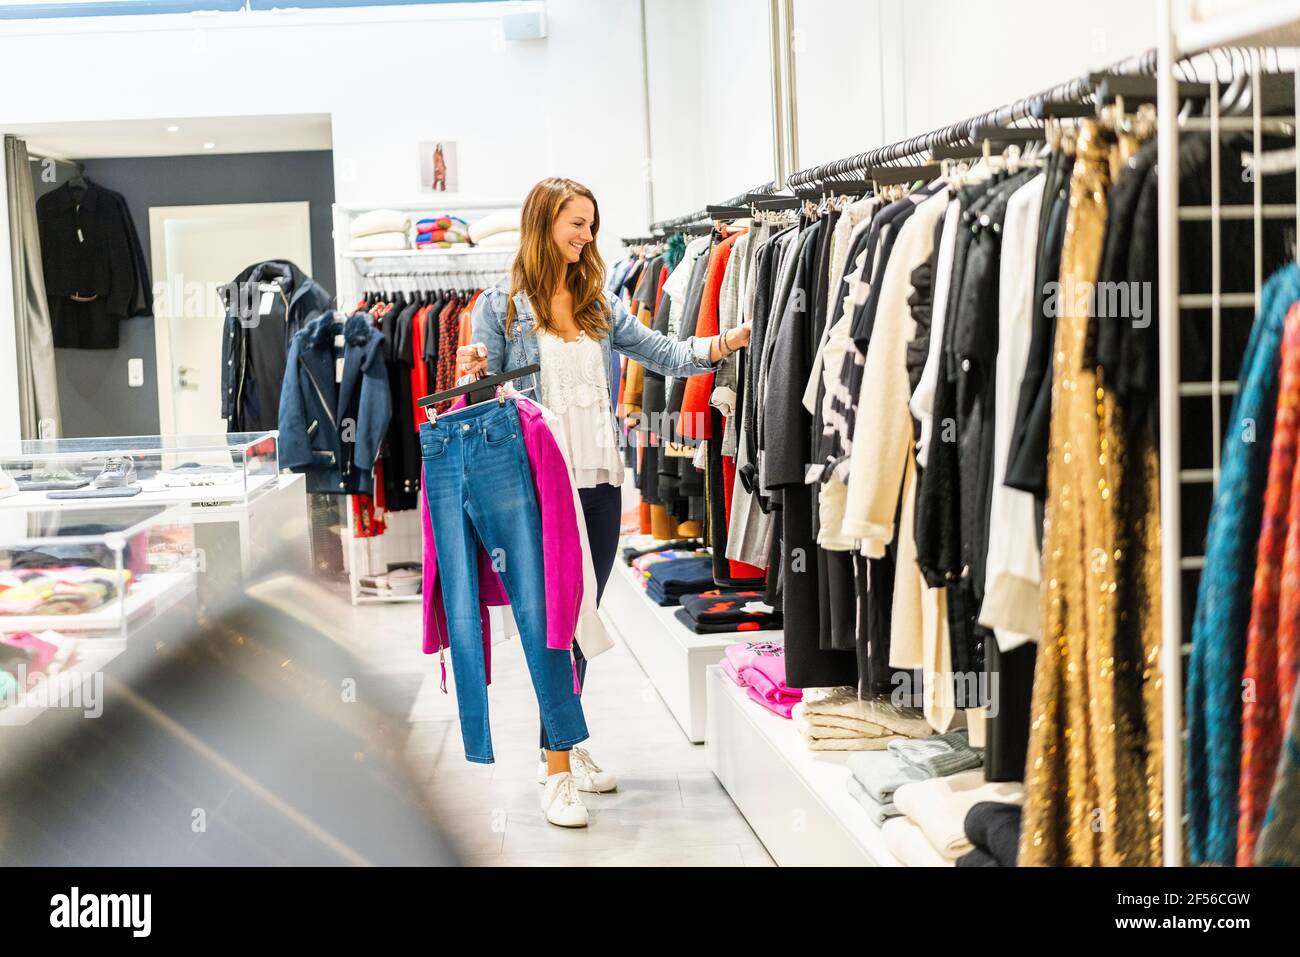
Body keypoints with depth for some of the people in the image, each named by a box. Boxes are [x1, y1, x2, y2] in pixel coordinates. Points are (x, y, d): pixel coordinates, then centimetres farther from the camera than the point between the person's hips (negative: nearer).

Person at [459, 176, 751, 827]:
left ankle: (566, 742, 27)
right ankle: (556, 772, 1)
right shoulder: (501, 307, 1)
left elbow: (663, 354, 3)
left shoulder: (601, 306, 12)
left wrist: (723, 343, -12)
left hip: (600, 481, 5)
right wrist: (476, 373, -19)